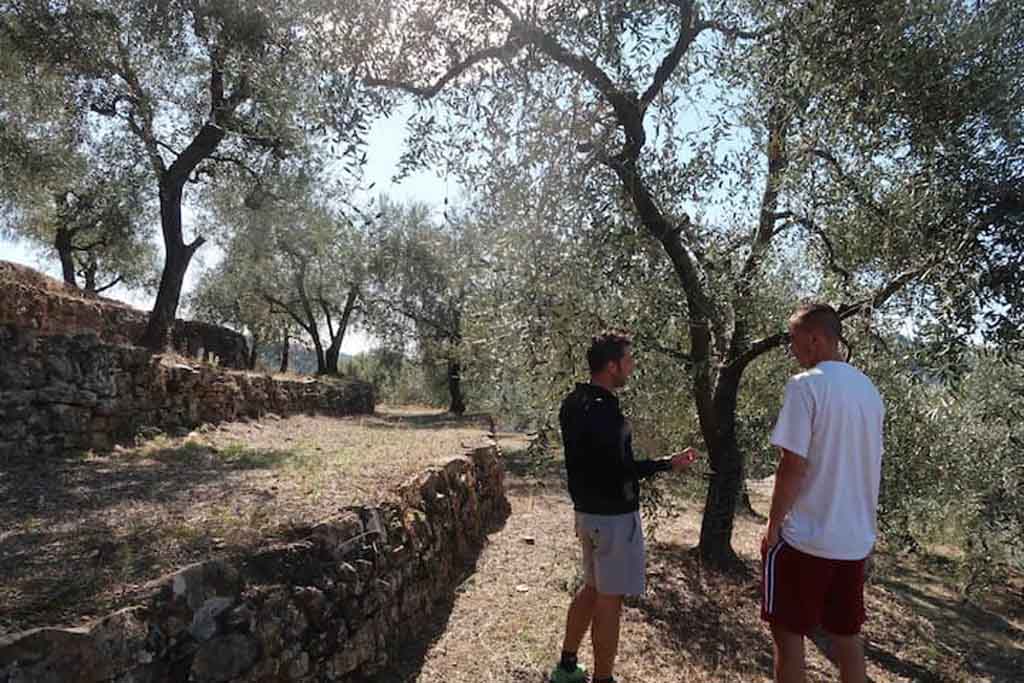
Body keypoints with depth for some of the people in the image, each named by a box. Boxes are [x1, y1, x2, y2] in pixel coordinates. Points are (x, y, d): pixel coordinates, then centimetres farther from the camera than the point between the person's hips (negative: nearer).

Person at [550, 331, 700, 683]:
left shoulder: (573, 403, 5)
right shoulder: (604, 411, -24)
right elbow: (618, 471, -25)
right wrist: (668, 463, -17)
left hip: (587, 512, 9)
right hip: (613, 517, -9)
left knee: (592, 588, 22)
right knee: (609, 600, 4)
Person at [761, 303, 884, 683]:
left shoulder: (806, 385, -16)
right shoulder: (869, 389, 8)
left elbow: (794, 465, -19)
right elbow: (870, 464, 16)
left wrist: (773, 524, -9)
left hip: (806, 537, -7)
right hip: (856, 537, 7)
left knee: (789, 633, 6)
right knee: (847, 635, 18)